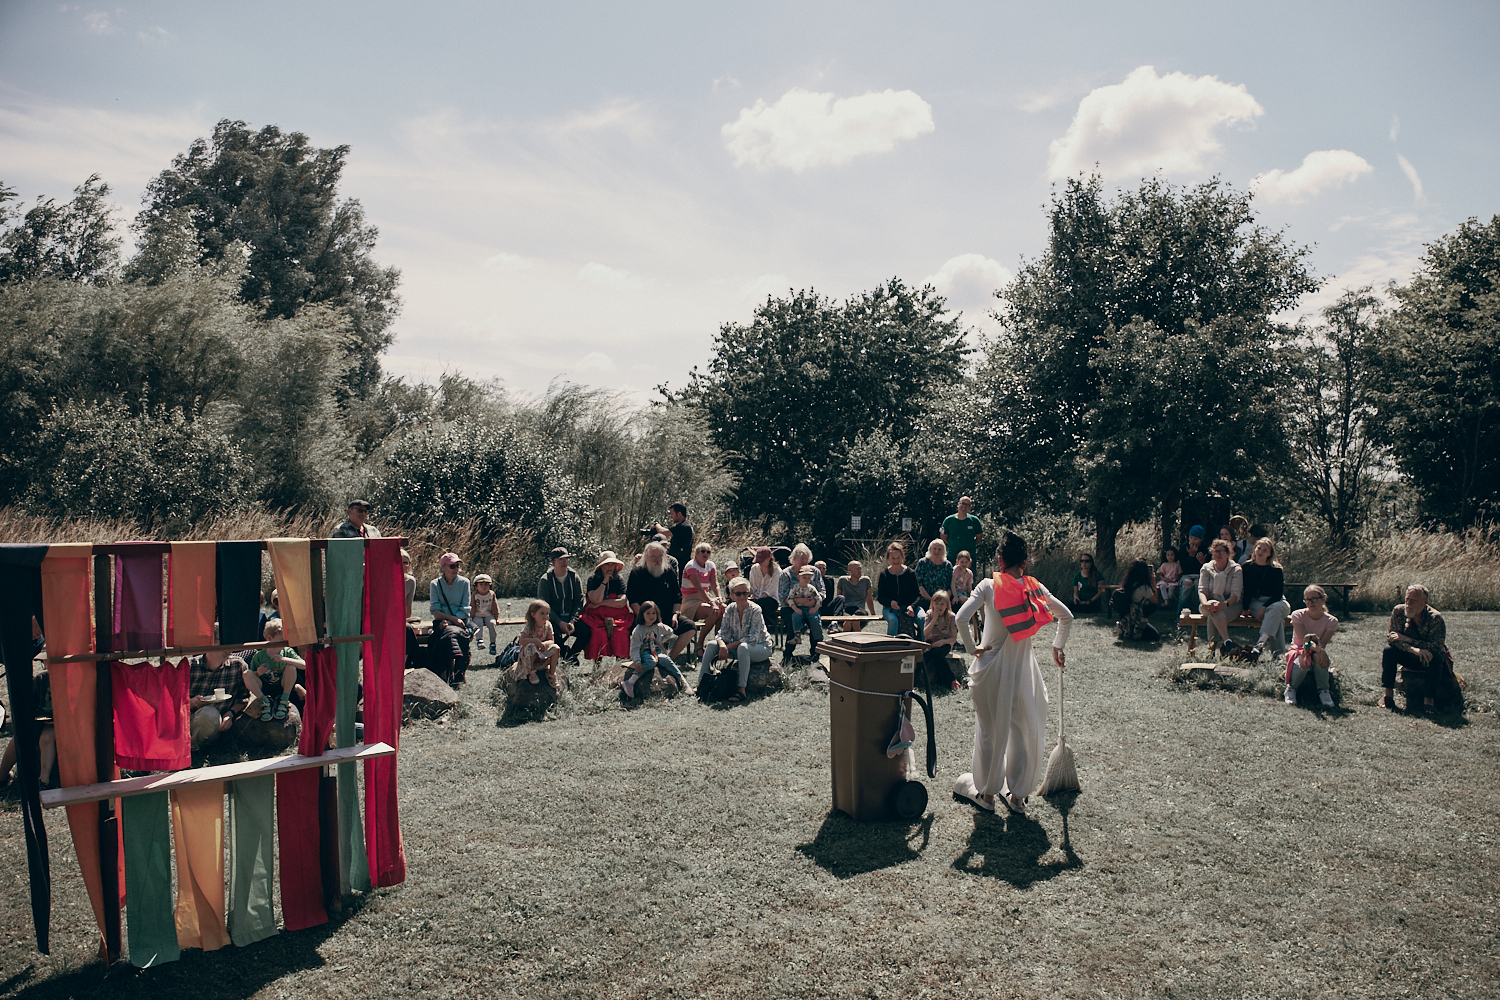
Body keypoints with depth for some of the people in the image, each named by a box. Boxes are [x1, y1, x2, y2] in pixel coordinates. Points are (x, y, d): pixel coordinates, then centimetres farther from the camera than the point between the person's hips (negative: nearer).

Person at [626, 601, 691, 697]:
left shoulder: (659, 627, 7)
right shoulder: (638, 630, -6)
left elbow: (670, 632, 29)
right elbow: (634, 648, -11)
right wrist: (637, 662, -23)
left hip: (657, 652, 4)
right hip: (644, 652, -4)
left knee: (666, 660, -28)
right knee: (651, 661, -37)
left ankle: (682, 682, -29)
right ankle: (630, 682, -45)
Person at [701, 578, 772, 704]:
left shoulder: (755, 610, -18)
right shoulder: (730, 609, -3)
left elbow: (753, 638, -25)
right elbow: (723, 633, -6)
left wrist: (729, 646, -30)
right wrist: (722, 645, -30)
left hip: (761, 648, -5)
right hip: (737, 647, 5)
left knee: (743, 647, -38)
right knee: (711, 645, -14)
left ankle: (742, 690, -36)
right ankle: (701, 683, -8)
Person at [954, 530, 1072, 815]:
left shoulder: (988, 585, -11)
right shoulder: (1035, 588, -1)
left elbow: (961, 618, -20)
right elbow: (1066, 616, 7)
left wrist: (972, 648, -7)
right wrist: (1058, 647, 18)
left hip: (993, 666, -2)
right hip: (1023, 666, 2)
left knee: (990, 730, 11)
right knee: (1024, 730, 15)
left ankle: (987, 793, 22)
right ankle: (1017, 795, 23)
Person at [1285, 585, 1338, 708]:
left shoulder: (1331, 621, -8)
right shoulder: (1298, 615, -11)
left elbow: (1322, 645, -16)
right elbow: (1303, 640, -22)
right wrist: (1319, 649, -42)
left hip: (1317, 655, 1)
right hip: (1299, 650, -1)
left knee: (1317, 656, -38)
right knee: (1304, 662, -38)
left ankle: (1323, 691, -19)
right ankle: (1291, 689, -11)